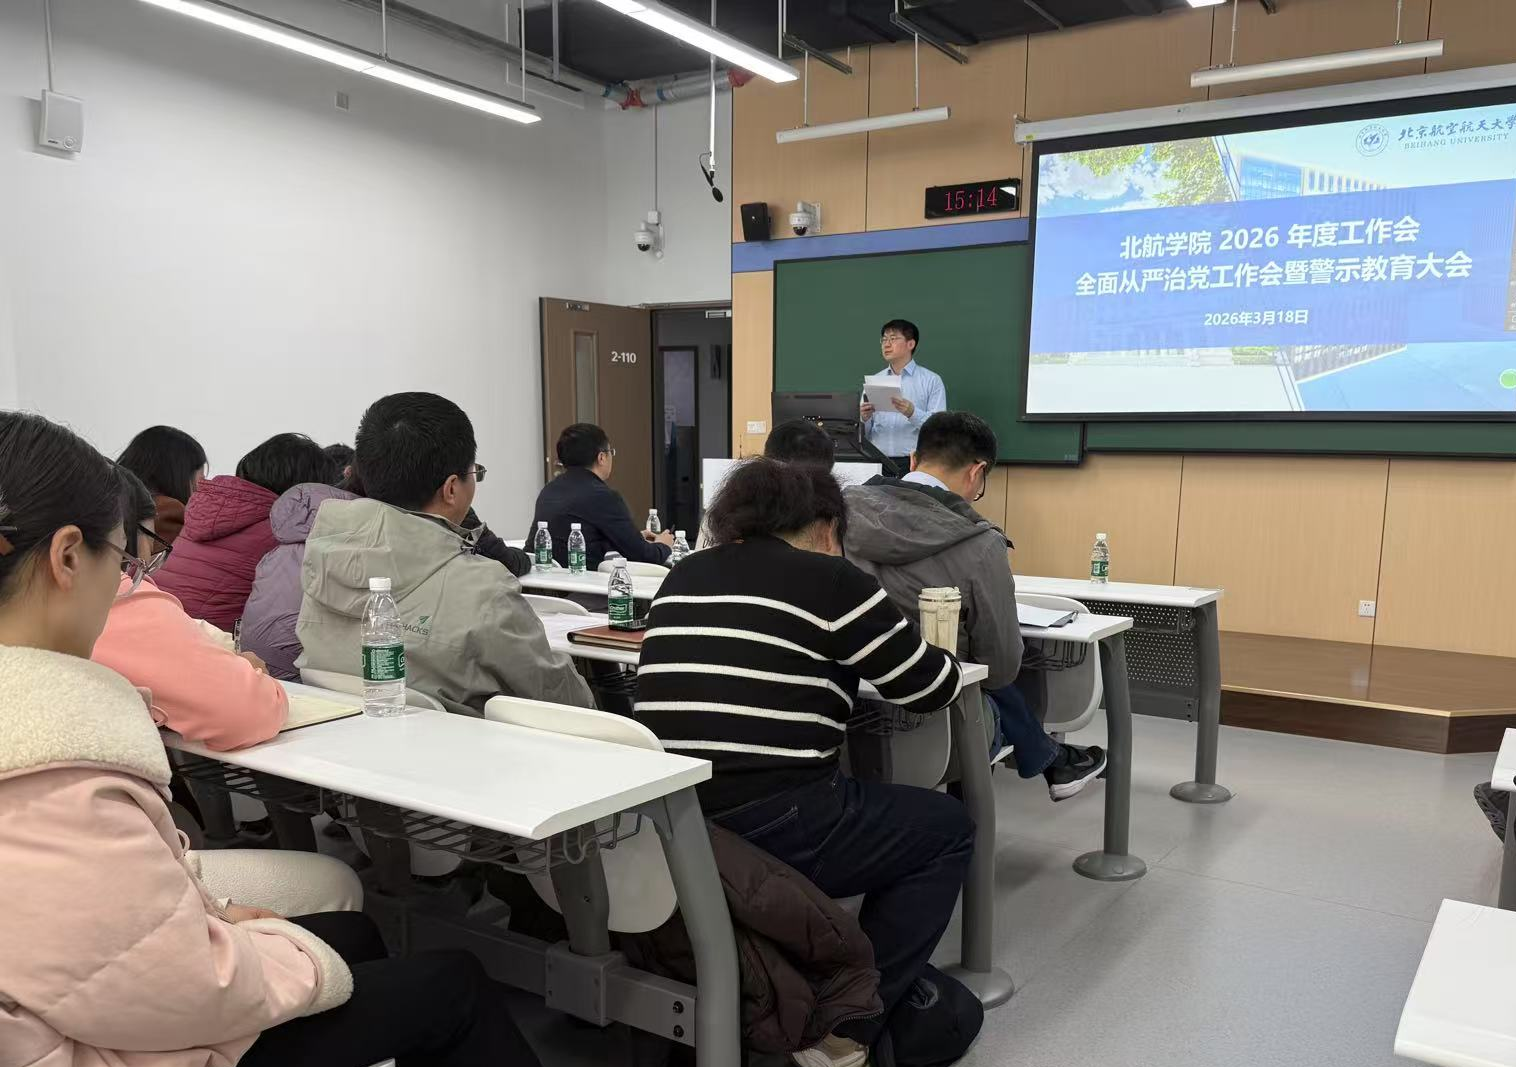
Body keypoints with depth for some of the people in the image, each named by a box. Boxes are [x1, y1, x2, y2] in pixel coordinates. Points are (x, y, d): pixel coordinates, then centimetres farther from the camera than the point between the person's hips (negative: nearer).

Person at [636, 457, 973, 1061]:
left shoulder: (682, 577, 13)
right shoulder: (829, 579, -5)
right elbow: (931, 689, 3)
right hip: (771, 830, -7)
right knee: (948, 828, 17)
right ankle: (844, 1026, 12)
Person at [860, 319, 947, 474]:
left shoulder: (931, 380, 5)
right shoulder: (873, 380, 15)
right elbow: (864, 434, 14)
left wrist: (912, 413, -20)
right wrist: (864, 419, -6)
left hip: (914, 462, -2)